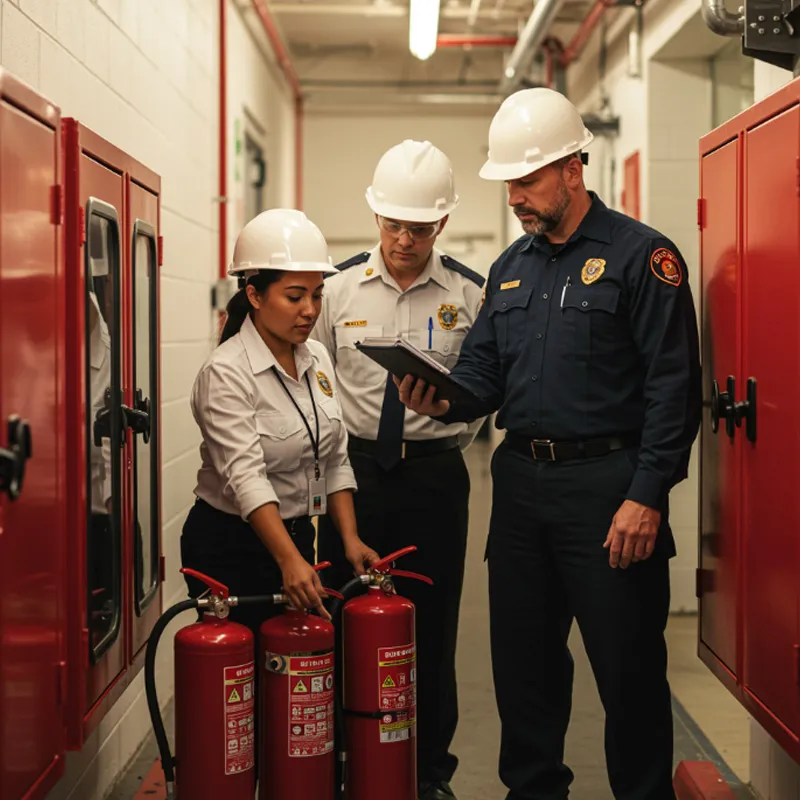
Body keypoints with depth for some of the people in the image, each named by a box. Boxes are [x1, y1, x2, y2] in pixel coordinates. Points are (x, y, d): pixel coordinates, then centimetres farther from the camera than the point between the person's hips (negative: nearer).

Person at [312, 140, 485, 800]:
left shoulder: (469, 295, -1)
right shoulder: (339, 288, 2)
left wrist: (445, 442, -7)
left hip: (434, 474, 0)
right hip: (353, 468, 1)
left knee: (431, 625, 7)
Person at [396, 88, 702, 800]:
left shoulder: (640, 256, -6)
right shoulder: (511, 267, 15)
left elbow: (673, 388, -12)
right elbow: (483, 373, 16)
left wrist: (646, 497, -18)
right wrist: (444, 401, -6)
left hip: (608, 484, -6)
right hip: (521, 480, 7)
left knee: (627, 664, 1)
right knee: (522, 656, 14)